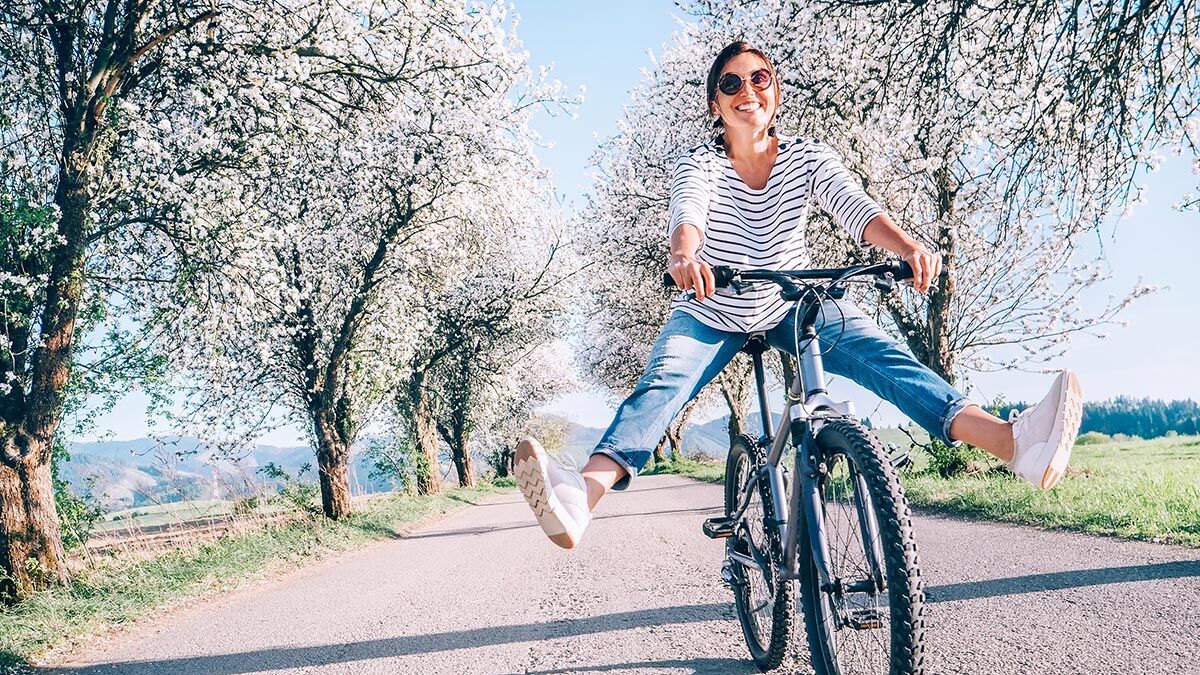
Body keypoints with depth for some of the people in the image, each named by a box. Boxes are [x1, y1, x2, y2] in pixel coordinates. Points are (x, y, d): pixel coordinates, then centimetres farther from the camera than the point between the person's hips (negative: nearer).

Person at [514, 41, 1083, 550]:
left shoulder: (808, 157, -9)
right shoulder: (700, 163, -14)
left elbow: (855, 208, -26)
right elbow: (687, 214, -36)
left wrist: (908, 246, -48)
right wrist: (685, 255, -60)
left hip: (794, 304, 2)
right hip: (712, 311, -2)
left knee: (885, 357, -23)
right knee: (661, 385, -29)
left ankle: (1017, 443, -39)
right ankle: (581, 497, -53)